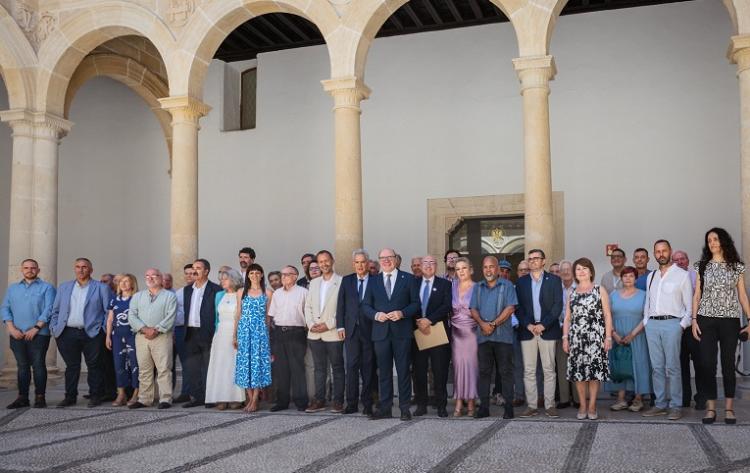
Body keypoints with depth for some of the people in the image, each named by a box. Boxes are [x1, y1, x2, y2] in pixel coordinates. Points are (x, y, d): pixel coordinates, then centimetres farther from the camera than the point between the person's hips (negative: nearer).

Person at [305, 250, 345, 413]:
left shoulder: (341, 282, -4)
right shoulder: (313, 283, 14)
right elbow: (308, 306, 14)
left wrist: (329, 324, -13)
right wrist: (311, 324, -2)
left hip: (333, 333, -5)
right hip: (314, 333, 5)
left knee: (337, 368, 3)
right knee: (319, 368, 10)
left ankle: (338, 402, 8)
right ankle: (319, 400, 16)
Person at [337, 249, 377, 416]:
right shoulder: (346, 280, 10)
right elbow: (341, 305, 9)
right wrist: (340, 326, 1)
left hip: (369, 330, -2)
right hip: (351, 329, 2)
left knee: (368, 367, 3)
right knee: (352, 366, 1)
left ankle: (367, 404, 10)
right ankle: (352, 403, 6)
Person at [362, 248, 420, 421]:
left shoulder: (408, 278, 5)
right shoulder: (373, 281, 12)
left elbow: (416, 303, 3)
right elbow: (366, 306, 10)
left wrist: (402, 313, -13)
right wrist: (376, 314, -9)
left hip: (402, 331, -2)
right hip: (381, 332, 2)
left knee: (403, 370, 2)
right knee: (384, 371, 7)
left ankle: (405, 408, 8)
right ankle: (385, 408, 13)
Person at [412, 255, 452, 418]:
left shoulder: (445, 284, 6)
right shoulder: (413, 283, 12)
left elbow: (446, 306, -6)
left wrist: (429, 320, -15)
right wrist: (418, 322, -10)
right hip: (417, 331, 2)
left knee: (440, 371, -1)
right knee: (419, 370, 3)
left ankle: (441, 405, 6)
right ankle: (421, 404, 12)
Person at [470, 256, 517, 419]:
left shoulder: (507, 285, 3)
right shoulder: (478, 287, 15)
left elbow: (510, 308, -7)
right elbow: (474, 309, 8)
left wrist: (493, 324, -13)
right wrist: (482, 323, -11)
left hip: (503, 335, -3)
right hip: (483, 335, 3)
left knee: (506, 371, -1)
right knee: (484, 371, 4)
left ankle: (508, 406, 4)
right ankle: (484, 406, 8)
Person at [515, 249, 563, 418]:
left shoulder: (554, 280, 5)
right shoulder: (521, 282, 11)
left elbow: (558, 305, -2)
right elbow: (518, 307, 7)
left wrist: (543, 325, -11)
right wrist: (527, 325, -8)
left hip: (548, 330, -2)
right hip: (527, 330, 2)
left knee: (549, 369, 1)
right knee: (528, 370, 2)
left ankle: (550, 405, 7)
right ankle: (531, 405, 7)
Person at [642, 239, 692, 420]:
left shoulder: (682, 275, 2)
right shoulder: (651, 276, 16)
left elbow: (689, 305, 1)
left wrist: (682, 325, -6)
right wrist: (646, 322, 8)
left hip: (672, 324, -5)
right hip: (652, 324, 5)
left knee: (672, 367, -5)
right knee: (656, 367, 6)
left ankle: (676, 406, 2)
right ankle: (660, 404, 13)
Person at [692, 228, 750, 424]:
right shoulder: (702, 266, 8)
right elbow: (697, 295, 7)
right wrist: (694, 320, -1)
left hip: (730, 320, 0)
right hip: (706, 320, 1)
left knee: (728, 364, 1)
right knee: (708, 364, -2)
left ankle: (729, 408, 8)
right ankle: (710, 408, 3)